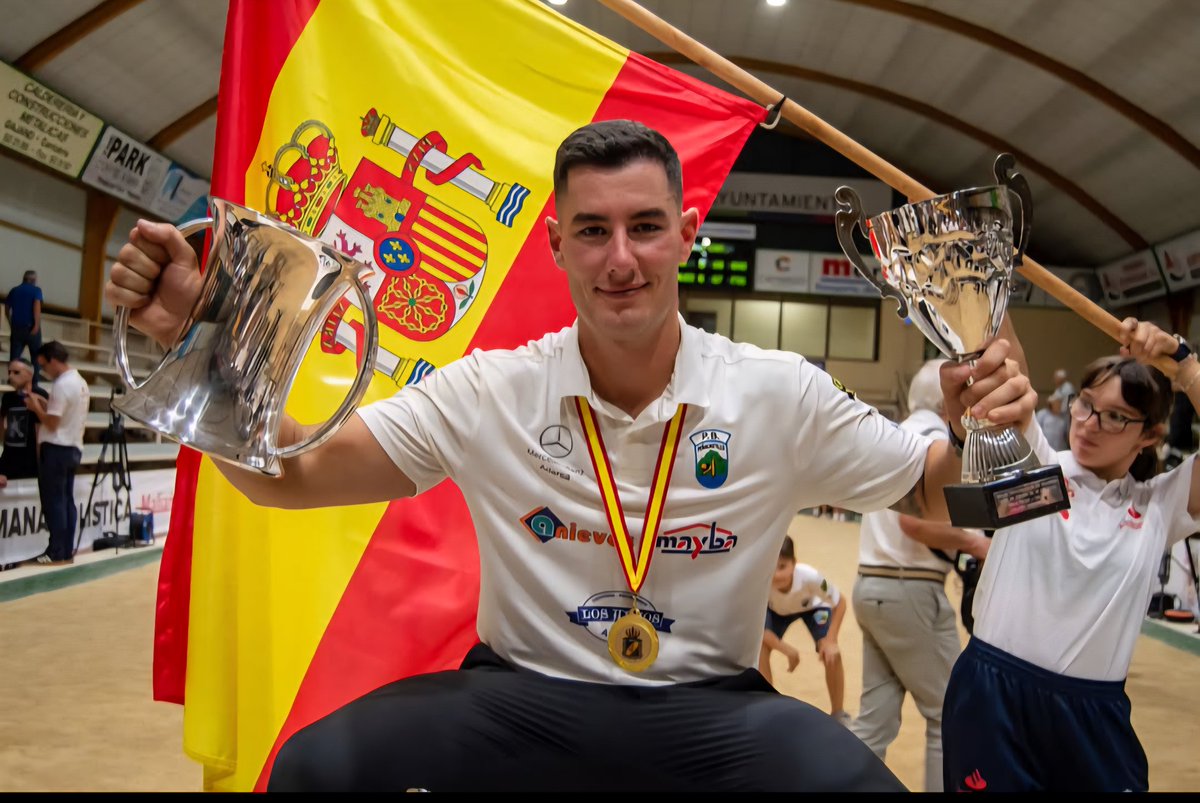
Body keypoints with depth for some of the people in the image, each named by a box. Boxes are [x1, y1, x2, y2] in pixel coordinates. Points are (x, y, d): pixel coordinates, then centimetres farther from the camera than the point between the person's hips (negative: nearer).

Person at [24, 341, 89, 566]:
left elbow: (52, 423, -16)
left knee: (53, 502, -3)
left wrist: (36, 407, -2)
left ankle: (56, 553, 1)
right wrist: (46, 404, 12)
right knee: (67, 501, 10)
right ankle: (67, 551, 12)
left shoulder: (61, 385, -16)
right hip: (73, 448, 9)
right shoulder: (80, 383, 12)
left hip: (56, 449, -9)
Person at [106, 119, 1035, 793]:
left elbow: (936, 495, 3)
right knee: (312, 765, -20)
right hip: (522, 695, 1)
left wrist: (981, 432, -21)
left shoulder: (781, 393, -6)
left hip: (712, 705, 0)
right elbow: (289, 475, -6)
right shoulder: (489, 392, -6)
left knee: (858, 779, -27)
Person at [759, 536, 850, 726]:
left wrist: (830, 641, -29)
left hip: (812, 607, -1)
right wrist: (786, 649, -32)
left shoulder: (810, 576, -43)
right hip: (776, 610, 1)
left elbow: (840, 602, -23)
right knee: (760, 648, -19)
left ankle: (839, 715, 6)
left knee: (831, 654, -17)